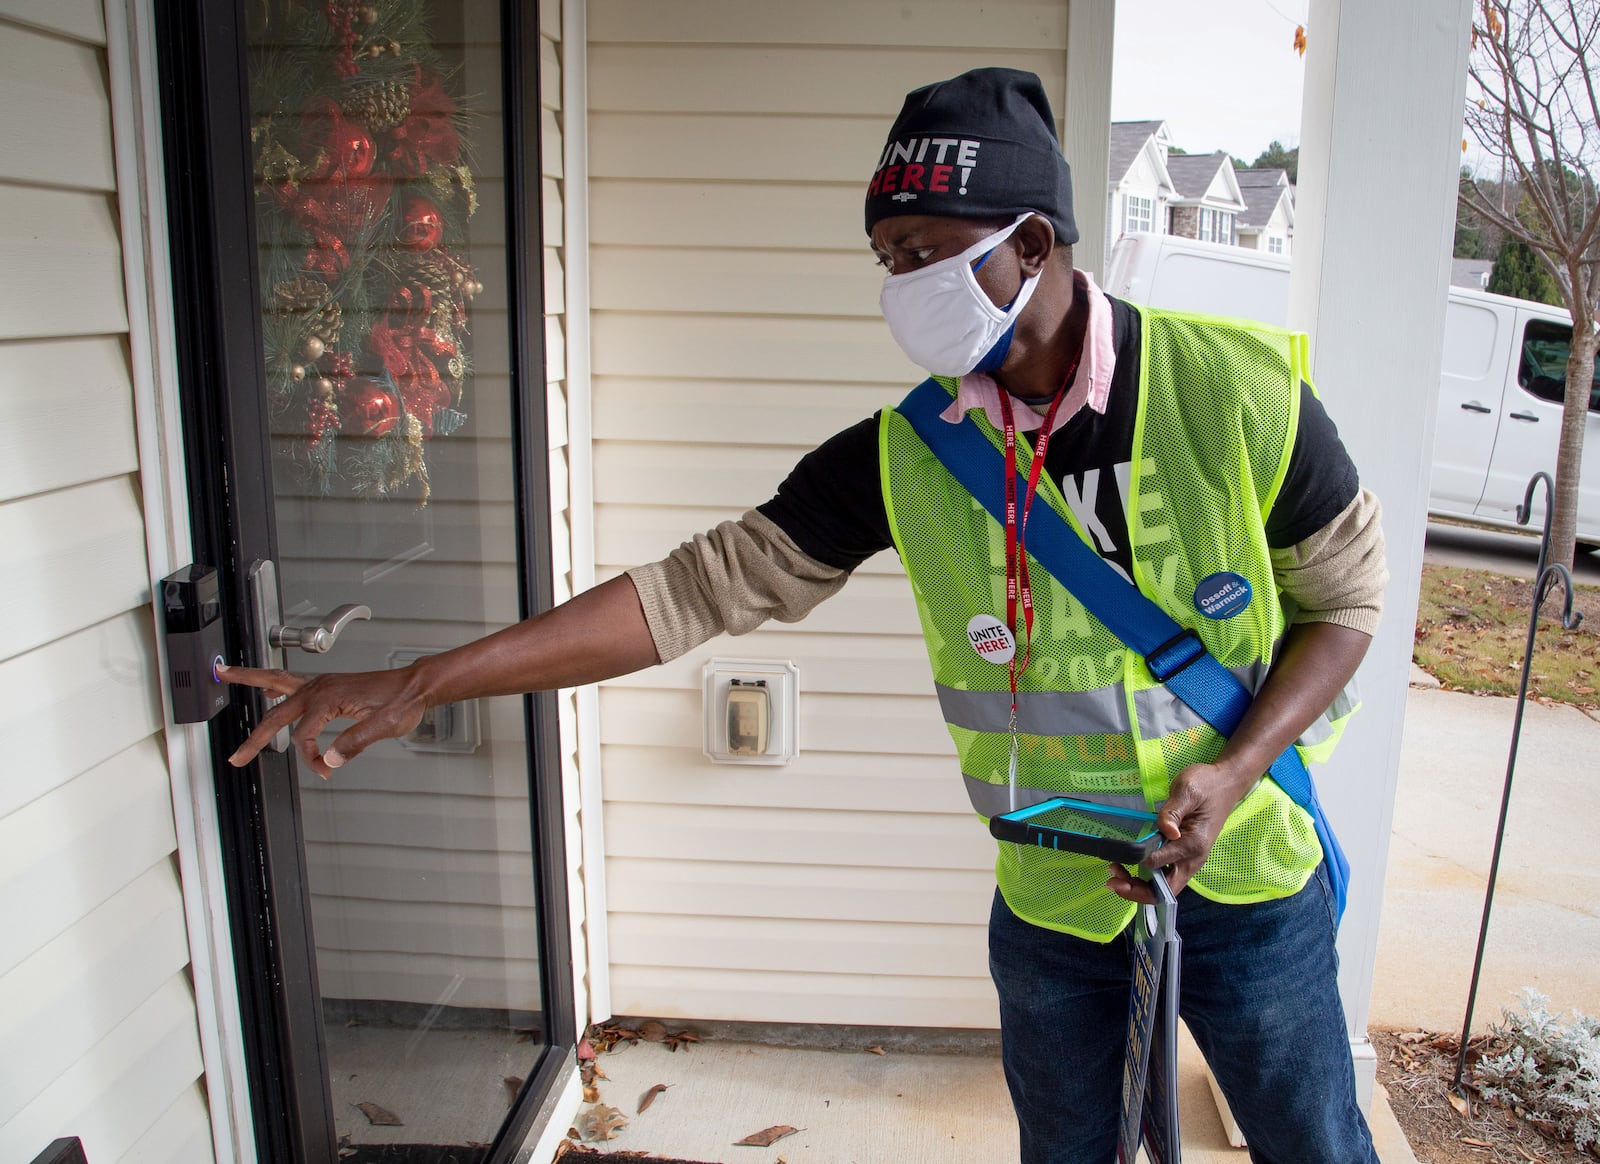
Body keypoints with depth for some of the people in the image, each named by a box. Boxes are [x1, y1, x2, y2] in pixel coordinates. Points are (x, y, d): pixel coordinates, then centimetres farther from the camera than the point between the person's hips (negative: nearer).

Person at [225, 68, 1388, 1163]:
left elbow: (1346, 597, -4)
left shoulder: (1240, 389, -17)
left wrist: (1238, 766, -21)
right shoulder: (902, 458, -14)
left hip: (1244, 882, 0)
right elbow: (705, 584, -15)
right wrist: (417, 685, -19)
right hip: (1052, 899, 1)